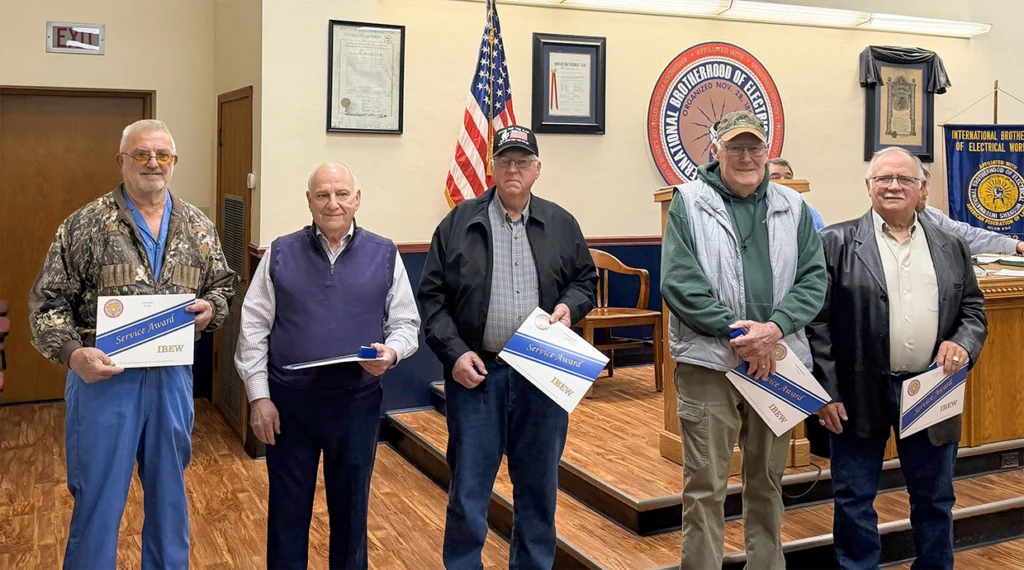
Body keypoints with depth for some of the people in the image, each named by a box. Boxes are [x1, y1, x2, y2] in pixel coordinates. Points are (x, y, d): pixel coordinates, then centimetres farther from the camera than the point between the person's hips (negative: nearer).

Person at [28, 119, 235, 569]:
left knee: (169, 490, 17)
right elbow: (49, 301, -5)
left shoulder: (199, 228, 5)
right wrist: (71, 352, -20)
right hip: (103, 376, -3)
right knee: (97, 497, 6)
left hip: (173, 376, 4)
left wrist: (211, 308, -8)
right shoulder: (85, 225, -6)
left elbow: (223, 286, 14)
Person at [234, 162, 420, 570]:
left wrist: (391, 352, -18)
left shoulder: (385, 255, 1)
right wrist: (259, 397, -5)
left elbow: (406, 323, 4)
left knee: (351, 507, 15)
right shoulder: (280, 254, -1)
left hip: (357, 403, 1)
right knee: (288, 509, 12)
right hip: (289, 401, 0)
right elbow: (254, 329, 0)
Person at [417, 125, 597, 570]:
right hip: (476, 373, -2)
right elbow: (432, 297, 0)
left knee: (539, 486, 13)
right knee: (468, 488, 5)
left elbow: (586, 280, 17)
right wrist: (454, 353, -10)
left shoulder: (561, 225, 8)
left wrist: (569, 306, -5)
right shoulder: (458, 224, 1)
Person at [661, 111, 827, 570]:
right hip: (708, 362, -3)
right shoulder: (689, 202, 0)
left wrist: (775, 328, -13)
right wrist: (734, 328, -15)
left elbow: (813, 278, 3)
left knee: (768, 481, 16)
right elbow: (677, 281, -9)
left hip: (778, 361, 4)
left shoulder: (792, 206, 10)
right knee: (706, 487, 1)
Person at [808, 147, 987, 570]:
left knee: (935, 499, 16)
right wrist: (825, 392, -10)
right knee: (854, 501, 7)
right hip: (860, 393, -3)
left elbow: (973, 309, 14)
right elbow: (817, 320, -6)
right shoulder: (836, 243, -4)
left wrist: (963, 343, -8)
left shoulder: (950, 247, 9)